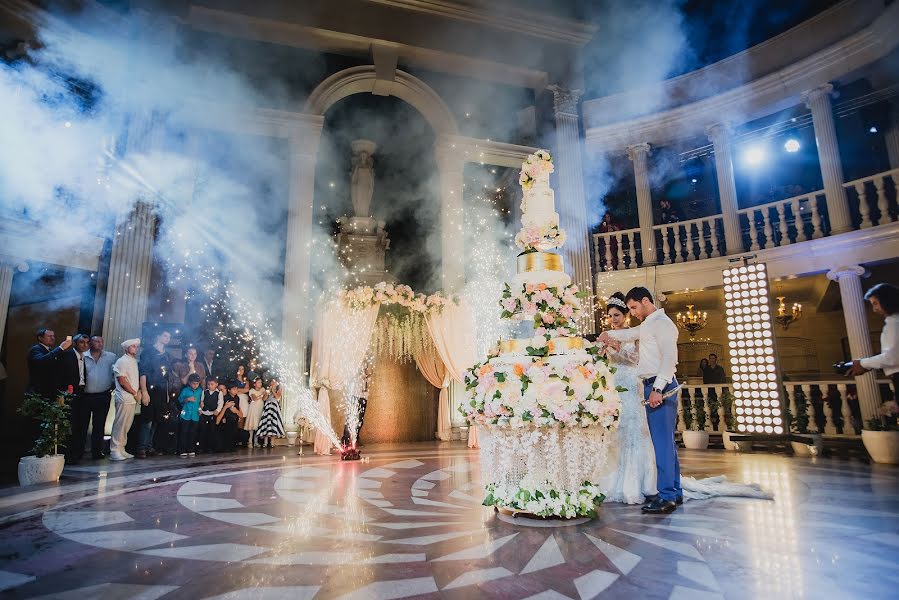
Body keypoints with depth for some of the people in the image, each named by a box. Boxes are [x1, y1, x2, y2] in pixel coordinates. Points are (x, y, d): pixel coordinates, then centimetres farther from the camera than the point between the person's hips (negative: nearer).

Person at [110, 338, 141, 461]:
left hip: (133, 399, 8)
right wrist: (134, 393, -7)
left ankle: (121, 450, 19)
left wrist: (139, 392, 4)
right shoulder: (122, 361, -7)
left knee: (127, 425, 11)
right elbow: (122, 381, -13)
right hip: (124, 398, -8)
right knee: (120, 425, -5)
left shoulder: (135, 361, 17)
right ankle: (114, 451, 0)